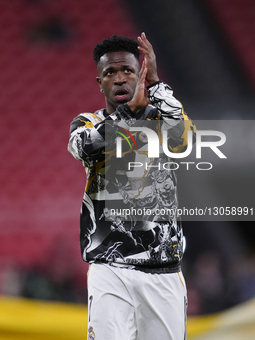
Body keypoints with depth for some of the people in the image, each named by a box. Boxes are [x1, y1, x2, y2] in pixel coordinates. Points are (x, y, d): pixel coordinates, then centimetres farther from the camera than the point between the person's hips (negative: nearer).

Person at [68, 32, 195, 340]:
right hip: (110, 268, -1)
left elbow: (183, 138, -13)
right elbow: (88, 147, -15)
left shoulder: (164, 120, 11)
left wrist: (156, 83, -17)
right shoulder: (87, 123, 10)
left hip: (165, 271, 2)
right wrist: (132, 107, -23)